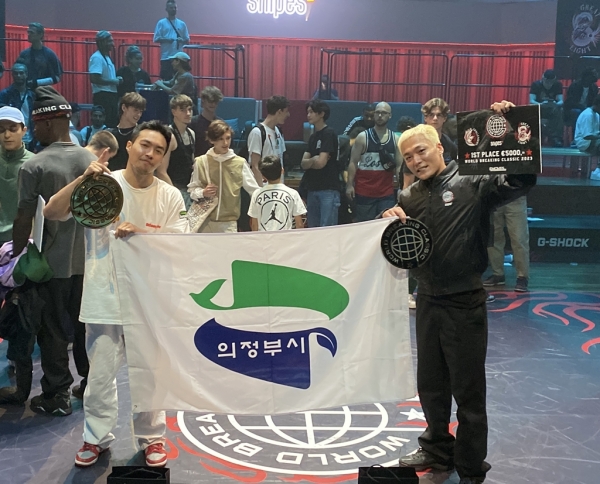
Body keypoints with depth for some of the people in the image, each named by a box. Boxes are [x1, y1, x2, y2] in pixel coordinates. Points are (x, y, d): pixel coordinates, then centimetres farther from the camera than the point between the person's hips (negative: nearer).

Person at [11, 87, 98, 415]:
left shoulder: (33, 167, -13)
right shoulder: (92, 161, -1)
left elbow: (24, 220, -12)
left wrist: (17, 256, 1)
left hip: (51, 264, -4)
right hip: (88, 259, 4)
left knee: (53, 331, 7)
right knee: (85, 326, 16)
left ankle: (57, 396, 15)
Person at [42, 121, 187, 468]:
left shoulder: (170, 197, -2)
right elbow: (52, 213, -10)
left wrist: (140, 234, -22)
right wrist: (83, 179, -23)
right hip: (104, 299, 0)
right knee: (100, 374, 12)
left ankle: (152, 436, 31)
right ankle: (97, 437, 32)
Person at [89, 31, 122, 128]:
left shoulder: (106, 57, 16)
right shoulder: (97, 58, -14)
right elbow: (94, 79, -24)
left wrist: (116, 80, 6)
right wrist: (114, 81, -17)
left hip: (110, 95, 10)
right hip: (103, 96, -10)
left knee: (114, 122, 13)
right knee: (106, 124, -10)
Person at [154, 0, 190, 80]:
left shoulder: (182, 24, 12)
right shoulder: (161, 23, 4)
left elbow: (187, 40, 13)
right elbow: (156, 39, -1)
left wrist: (182, 40, -9)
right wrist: (166, 40, -18)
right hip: (166, 57, -3)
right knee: (166, 79, -3)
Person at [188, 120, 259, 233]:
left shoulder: (239, 163, 0)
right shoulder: (201, 162, -1)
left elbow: (254, 189, 3)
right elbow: (192, 190, 5)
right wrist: (203, 193, -15)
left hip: (229, 223, 0)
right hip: (205, 221, 1)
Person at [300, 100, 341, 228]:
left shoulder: (328, 134, -8)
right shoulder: (312, 137, 15)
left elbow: (321, 162, -15)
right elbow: (303, 163, 8)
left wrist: (310, 162, 3)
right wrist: (314, 160, -10)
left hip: (328, 189, -8)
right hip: (312, 189, 8)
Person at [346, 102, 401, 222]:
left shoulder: (395, 139, 7)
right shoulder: (362, 137, -1)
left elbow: (399, 165, 11)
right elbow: (353, 162, -1)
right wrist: (349, 184, -9)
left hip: (387, 193, 2)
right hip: (364, 192, -2)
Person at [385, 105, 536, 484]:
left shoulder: (472, 185, -10)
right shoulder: (409, 198, 7)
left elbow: (522, 181, -23)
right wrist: (391, 222, -9)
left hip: (465, 304, -6)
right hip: (428, 302, 6)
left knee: (468, 390, 6)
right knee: (430, 385, 19)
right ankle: (438, 450, 40)